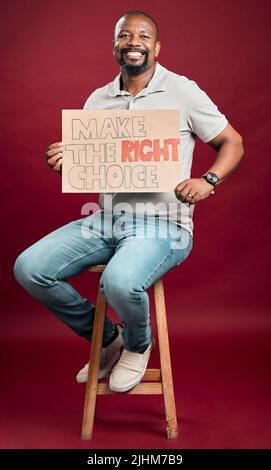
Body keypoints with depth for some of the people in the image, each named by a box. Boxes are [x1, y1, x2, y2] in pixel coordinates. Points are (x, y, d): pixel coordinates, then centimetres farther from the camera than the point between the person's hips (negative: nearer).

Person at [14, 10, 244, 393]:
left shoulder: (182, 92, 0)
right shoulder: (98, 100, 13)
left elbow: (232, 143, 5)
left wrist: (208, 180, -13)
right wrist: (64, 161, -7)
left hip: (163, 224, -5)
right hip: (106, 219, 6)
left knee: (119, 282, -35)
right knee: (29, 268, -9)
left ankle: (138, 346, 4)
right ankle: (107, 338, 13)